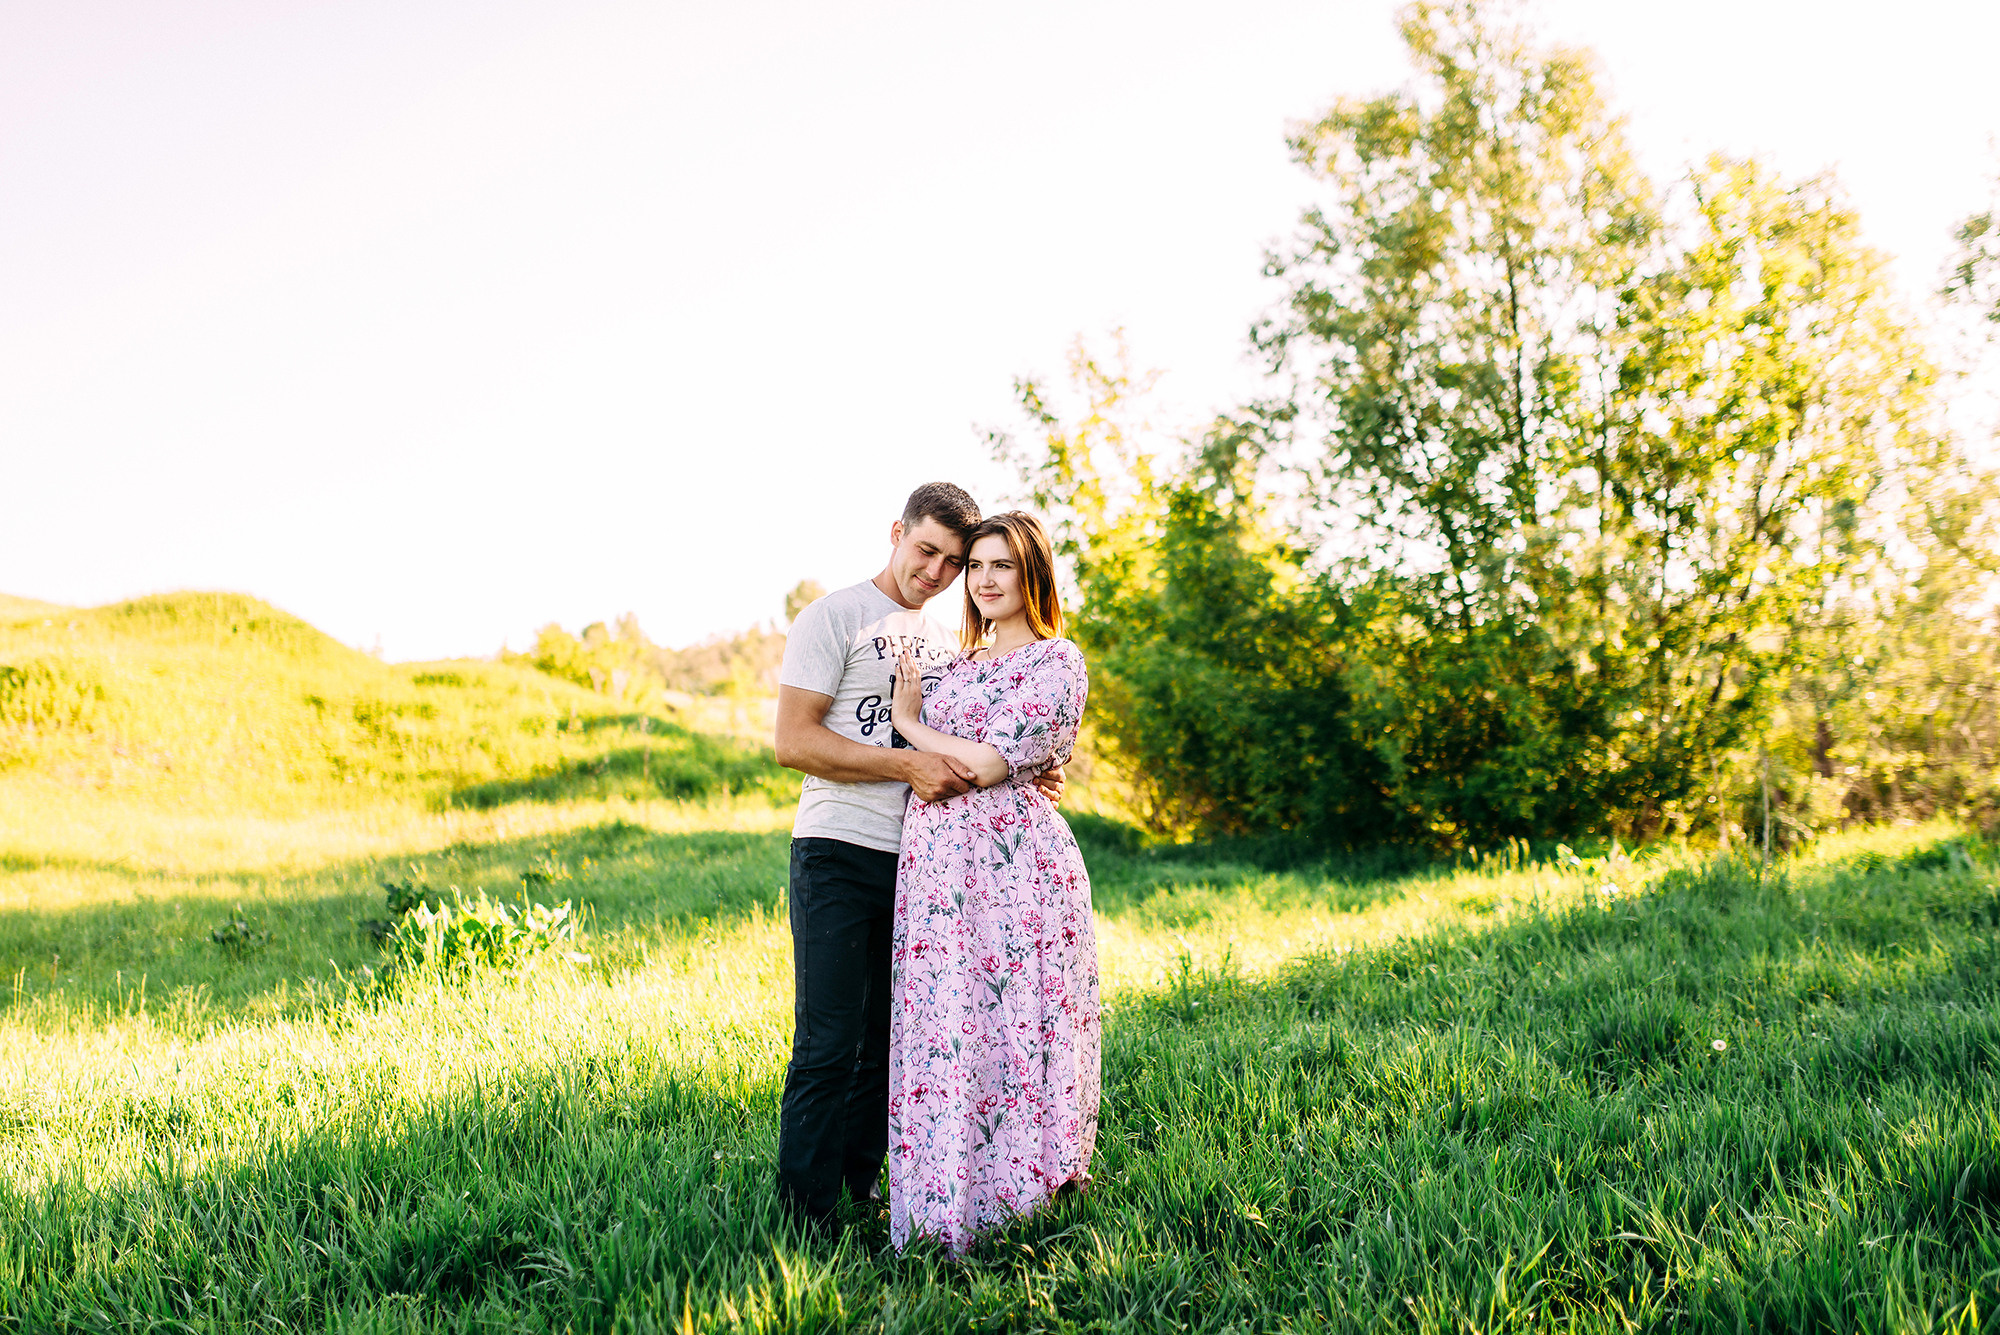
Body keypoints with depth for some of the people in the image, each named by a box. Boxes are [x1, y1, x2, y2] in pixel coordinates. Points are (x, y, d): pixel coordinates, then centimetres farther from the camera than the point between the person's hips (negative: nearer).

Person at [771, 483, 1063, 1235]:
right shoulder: (835, 618, -2)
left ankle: (864, 1181, 22)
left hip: (919, 859, 6)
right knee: (828, 1044, -6)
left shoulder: (944, 644, 18)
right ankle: (805, 1209, 2)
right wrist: (907, 764, -19)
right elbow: (793, 741, -12)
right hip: (838, 856, -6)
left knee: (890, 1037, 10)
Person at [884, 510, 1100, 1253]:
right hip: (934, 864, 7)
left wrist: (910, 723, -2)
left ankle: (1024, 1199, 7)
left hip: (1014, 866, -7)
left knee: (1014, 1028, -4)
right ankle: (947, 1208, 17)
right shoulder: (959, 666, 20)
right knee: (941, 1032, 7)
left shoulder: (1056, 663, -4)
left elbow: (988, 764, -13)